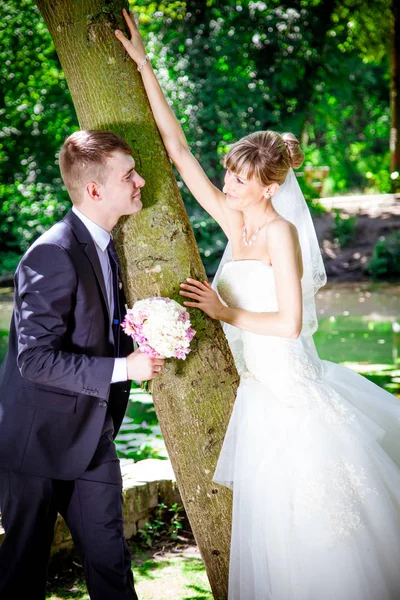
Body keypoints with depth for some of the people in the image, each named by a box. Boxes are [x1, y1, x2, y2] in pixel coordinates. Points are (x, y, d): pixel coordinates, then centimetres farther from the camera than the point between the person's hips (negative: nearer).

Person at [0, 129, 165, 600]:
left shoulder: (105, 247, 8)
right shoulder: (53, 255, -22)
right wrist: (122, 368, -24)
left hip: (92, 437, 8)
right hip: (38, 439, -7)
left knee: (109, 559, 10)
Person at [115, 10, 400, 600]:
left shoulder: (281, 231, -15)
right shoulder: (233, 218, 3)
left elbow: (289, 323, -19)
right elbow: (177, 147, 6)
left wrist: (225, 312, -9)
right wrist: (143, 64, 6)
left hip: (297, 398, -7)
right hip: (260, 396, 7)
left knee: (320, 532, 3)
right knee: (272, 535, 14)